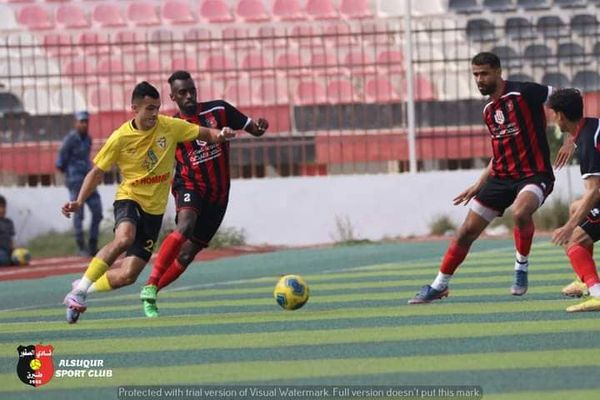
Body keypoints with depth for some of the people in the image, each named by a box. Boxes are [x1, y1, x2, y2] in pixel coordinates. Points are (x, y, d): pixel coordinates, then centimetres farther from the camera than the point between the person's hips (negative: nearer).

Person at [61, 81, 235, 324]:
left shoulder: (169, 127, -4)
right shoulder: (120, 138, -9)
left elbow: (205, 134, 2)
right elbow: (97, 172, 0)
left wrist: (220, 135, -22)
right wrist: (79, 202, -12)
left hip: (154, 208, 3)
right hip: (129, 198, -3)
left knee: (128, 275, -6)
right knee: (124, 238, -37)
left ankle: (86, 287, 21)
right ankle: (79, 290, -27)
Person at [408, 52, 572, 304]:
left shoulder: (524, 92, -11)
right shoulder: (489, 111, 13)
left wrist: (571, 139, -22)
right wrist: (479, 186, 22)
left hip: (534, 175, -7)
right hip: (501, 177, 7)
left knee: (520, 212, -38)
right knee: (467, 231, 5)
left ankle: (521, 267, -13)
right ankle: (439, 286, 20)